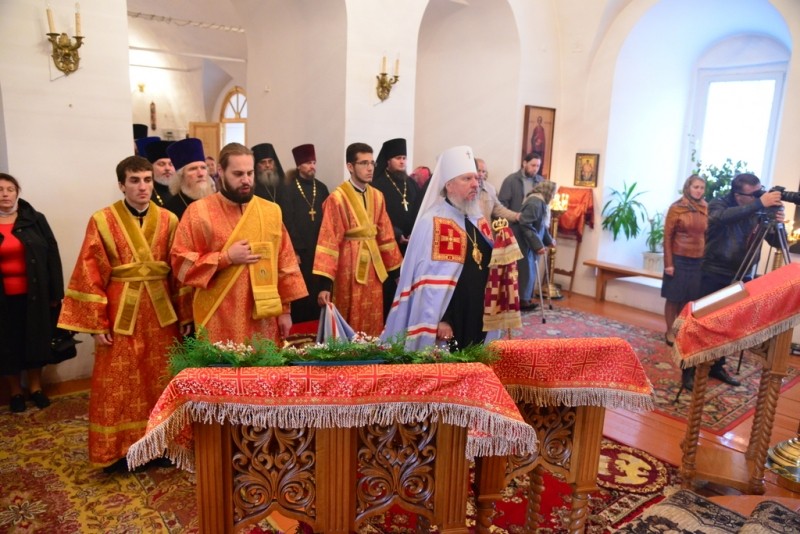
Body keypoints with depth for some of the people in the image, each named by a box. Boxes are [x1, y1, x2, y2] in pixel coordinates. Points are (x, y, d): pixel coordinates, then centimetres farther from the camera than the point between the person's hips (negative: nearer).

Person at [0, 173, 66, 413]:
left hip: (33, 294, 0)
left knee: (35, 339, 10)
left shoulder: (35, 220, 0)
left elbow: (52, 255, -1)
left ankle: (36, 388, 25)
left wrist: (55, 292, -5)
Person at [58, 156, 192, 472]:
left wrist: (185, 315, 3)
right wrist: (97, 323, -8)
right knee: (118, 386, 5)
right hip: (121, 314, -2)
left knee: (161, 383, 11)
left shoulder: (168, 220, 3)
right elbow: (90, 275, -5)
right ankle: (119, 451, 20)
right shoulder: (102, 221, -4)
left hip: (161, 312, 2)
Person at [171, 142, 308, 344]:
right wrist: (226, 258, -14)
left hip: (263, 319, 3)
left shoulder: (271, 211, 6)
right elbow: (180, 261, -4)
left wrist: (285, 309, 4)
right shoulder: (199, 211, -2)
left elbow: (285, 262, 7)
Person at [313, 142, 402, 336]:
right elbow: (328, 241, -14)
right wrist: (325, 284, -19)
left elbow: (385, 236, 13)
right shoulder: (337, 198, -11)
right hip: (349, 267, -6)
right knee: (351, 325, 5)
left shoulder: (377, 196, 8)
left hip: (373, 266, 6)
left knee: (373, 324, 13)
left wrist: (396, 271, 14)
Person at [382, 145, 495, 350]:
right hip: (447, 320, -7)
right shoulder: (431, 223, -14)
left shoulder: (479, 221, 10)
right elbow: (427, 282, -17)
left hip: (478, 317, 7)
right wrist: (437, 321, -19)